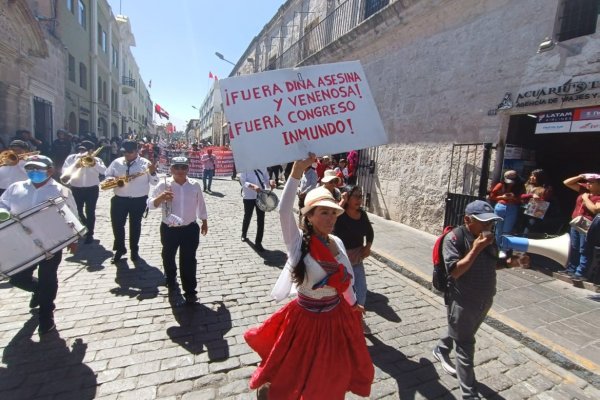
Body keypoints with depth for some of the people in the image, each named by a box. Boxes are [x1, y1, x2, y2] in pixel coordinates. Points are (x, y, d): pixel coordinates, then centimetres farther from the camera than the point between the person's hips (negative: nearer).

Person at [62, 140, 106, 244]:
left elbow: (104, 171, -14)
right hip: (76, 189, 2)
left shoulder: (96, 160, 3)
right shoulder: (72, 158, 4)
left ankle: (89, 234, 14)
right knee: (77, 211, 11)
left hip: (92, 189, -2)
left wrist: (95, 164, -27)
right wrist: (76, 166, -20)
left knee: (90, 212, 2)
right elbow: (64, 172, -7)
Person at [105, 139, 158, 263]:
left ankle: (134, 250, 29)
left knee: (135, 225, 12)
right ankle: (119, 249, 27)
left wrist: (152, 173, -27)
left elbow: (154, 182, -7)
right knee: (117, 224, 6)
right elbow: (107, 175, 12)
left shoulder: (144, 163, -6)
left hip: (139, 200, -2)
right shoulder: (116, 162, 3)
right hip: (119, 199, 3)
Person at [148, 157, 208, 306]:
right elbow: (150, 204, -7)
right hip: (169, 229, 0)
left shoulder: (195, 185, -3)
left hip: (190, 229, 0)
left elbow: (201, 204, 10)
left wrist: (204, 221, 16)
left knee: (189, 261, 9)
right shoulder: (163, 185, -8)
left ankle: (190, 291, 25)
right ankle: (173, 288, 39)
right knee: (168, 259, 15)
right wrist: (161, 197, -27)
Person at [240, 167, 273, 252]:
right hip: (249, 196, -2)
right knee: (247, 216, 17)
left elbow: (266, 179, 6)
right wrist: (253, 186, -32)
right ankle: (244, 234, 46)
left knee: (261, 219, 1)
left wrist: (270, 183, -17)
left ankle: (258, 242, 14)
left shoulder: (262, 167, 3)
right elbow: (243, 181, -14)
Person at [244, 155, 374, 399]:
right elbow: (284, 211, -39)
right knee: (292, 374, 18)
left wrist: (353, 303, 22)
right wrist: (297, 171, -46)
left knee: (332, 375, 26)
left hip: (337, 317, 5)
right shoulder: (298, 242, -21)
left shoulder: (337, 242, -6)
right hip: (306, 319, -4)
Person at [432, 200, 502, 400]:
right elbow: (454, 271, -27)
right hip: (462, 301, -7)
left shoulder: (488, 236, 0)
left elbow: (492, 263, 14)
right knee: (466, 347, 5)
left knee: (462, 335, 27)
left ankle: (441, 350, 54)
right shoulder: (454, 238, -21)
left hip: (484, 300, 7)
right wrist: (475, 250, -30)